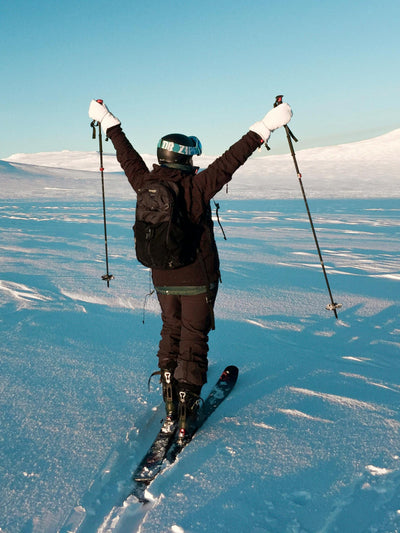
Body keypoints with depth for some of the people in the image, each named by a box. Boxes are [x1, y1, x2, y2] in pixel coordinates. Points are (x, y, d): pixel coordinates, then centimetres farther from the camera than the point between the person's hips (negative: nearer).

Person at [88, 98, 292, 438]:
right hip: (198, 280, -5)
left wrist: (108, 123, 25)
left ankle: (170, 405, 25)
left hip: (163, 280, 5)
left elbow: (128, 156, 10)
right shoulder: (195, 187, -18)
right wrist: (264, 127, -18)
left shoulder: (146, 185, -4)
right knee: (193, 340, 7)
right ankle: (186, 410, 12)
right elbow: (230, 161, -20)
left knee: (171, 333, 20)